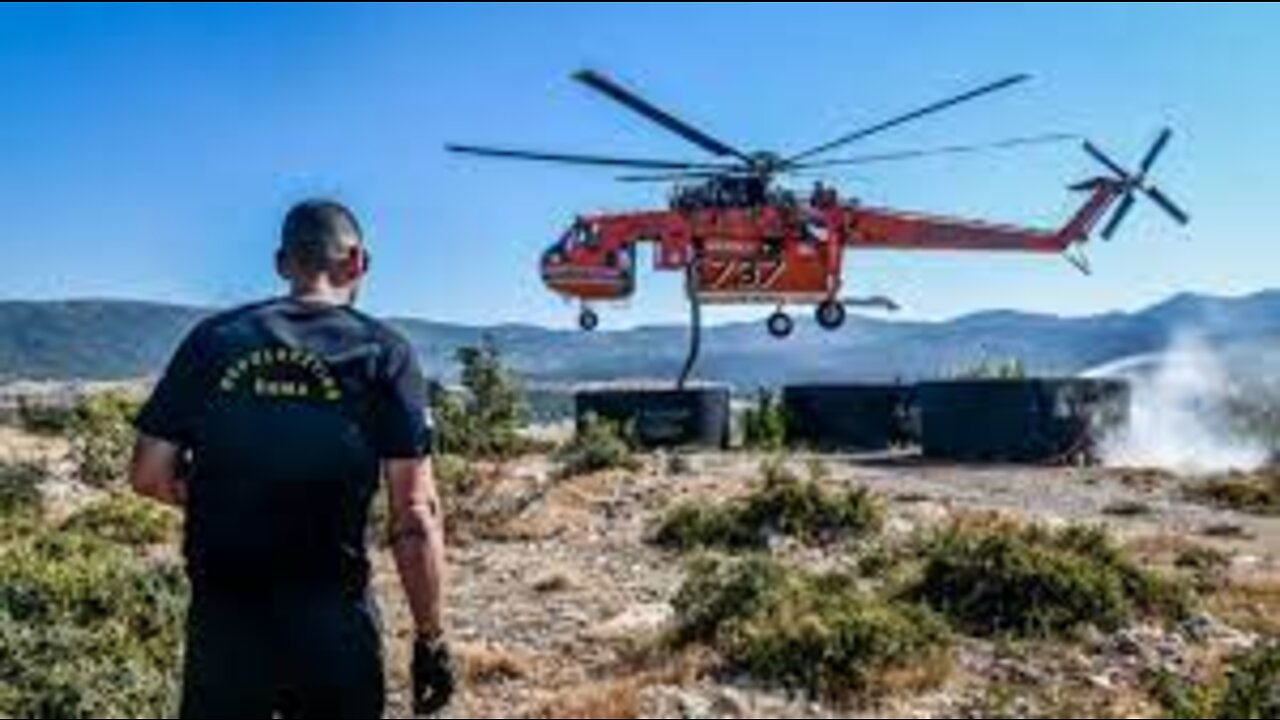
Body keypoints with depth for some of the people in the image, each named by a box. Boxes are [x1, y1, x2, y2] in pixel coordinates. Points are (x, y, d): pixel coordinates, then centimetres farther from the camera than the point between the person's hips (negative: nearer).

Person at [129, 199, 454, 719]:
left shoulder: (212, 339, 1)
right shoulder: (382, 353, -6)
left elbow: (149, 476, 4)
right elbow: (415, 518, -10)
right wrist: (431, 639, -3)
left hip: (222, 618, 2)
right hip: (332, 623, -2)